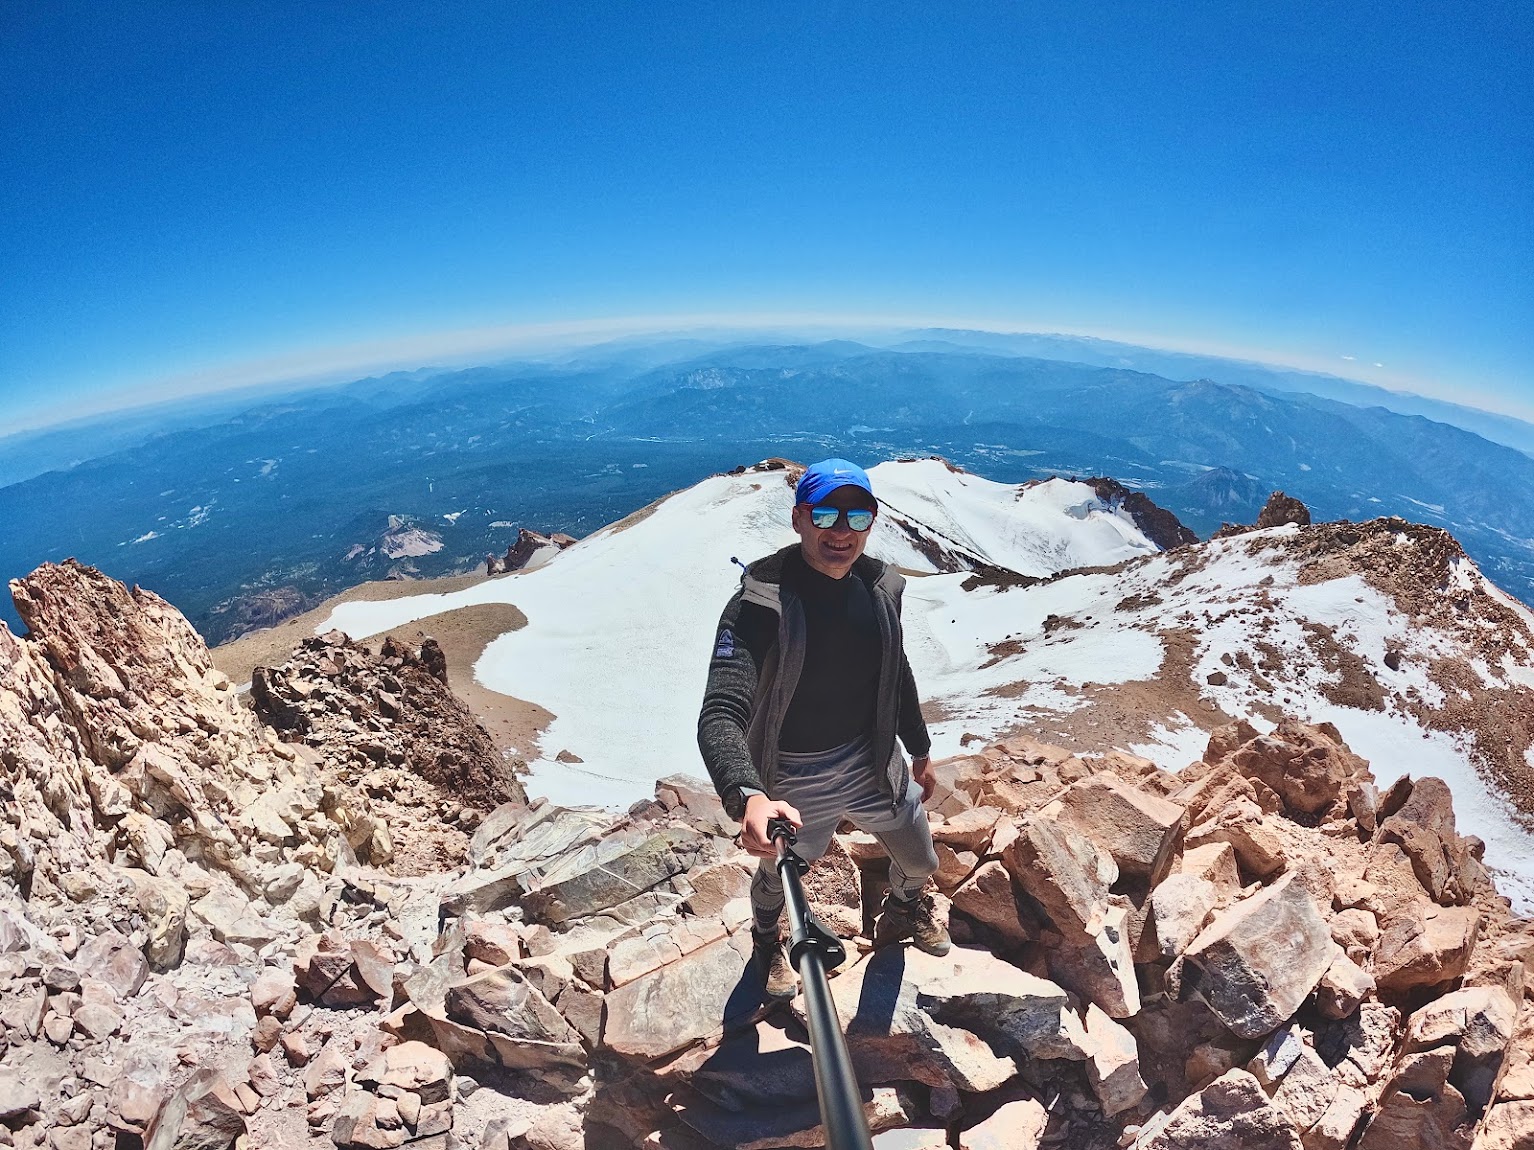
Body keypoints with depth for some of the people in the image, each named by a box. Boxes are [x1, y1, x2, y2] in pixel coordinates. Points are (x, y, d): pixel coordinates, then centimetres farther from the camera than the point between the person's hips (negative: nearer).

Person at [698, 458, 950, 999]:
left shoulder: (881, 588, -8)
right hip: (793, 780, -4)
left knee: (921, 863, 22)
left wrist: (920, 753, 18)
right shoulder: (759, 603, -28)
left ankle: (902, 910, 61)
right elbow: (720, 716, -37)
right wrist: (747, 798, -54)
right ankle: (766, 940, 60)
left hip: (875, 763, 5)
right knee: (778, 875, 22)